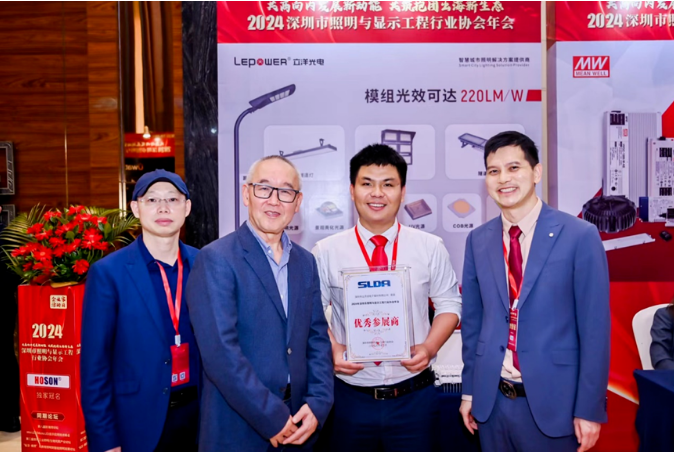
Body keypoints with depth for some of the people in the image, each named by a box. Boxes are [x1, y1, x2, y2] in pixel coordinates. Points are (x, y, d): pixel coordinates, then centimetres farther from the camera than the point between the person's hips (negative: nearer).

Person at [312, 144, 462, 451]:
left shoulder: (430, 248, -1)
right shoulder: (326, 252, -3)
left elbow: (449, 304, 4)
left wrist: (429, 347, -11)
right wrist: (332, 350, -14)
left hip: (415, 397, 1)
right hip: (351, 399, 0)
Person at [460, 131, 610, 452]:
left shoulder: (580, 236, -9)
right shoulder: (477, 240, 2)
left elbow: (595, 327, -8)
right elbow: (472, 320, 7)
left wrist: (590, 409, -7)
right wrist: (469, 390, 10)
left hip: (552, 401, -3)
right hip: (491, 400, 3)